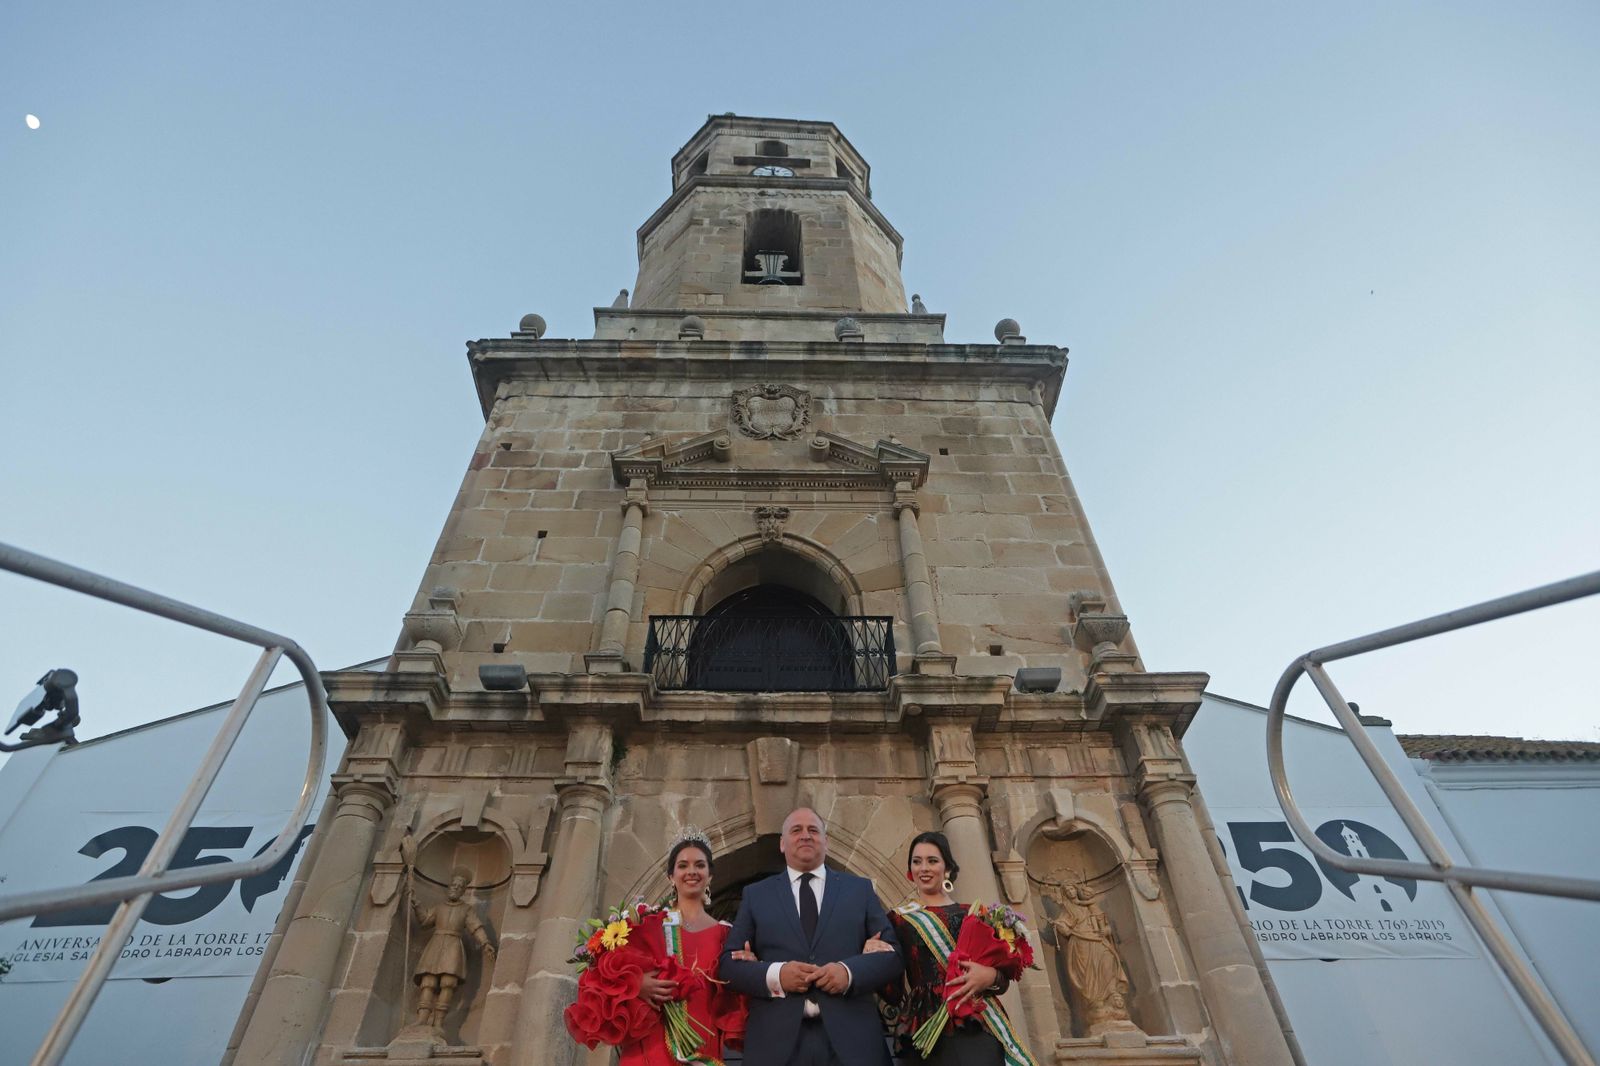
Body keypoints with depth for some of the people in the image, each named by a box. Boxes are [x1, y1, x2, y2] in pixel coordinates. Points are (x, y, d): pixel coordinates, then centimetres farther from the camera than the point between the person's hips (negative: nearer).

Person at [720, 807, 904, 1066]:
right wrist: (774, 975, -14)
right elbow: (730, 963, 4)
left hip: (851, 1038, 0)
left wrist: (849, 971, -15)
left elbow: (892, 954, 4)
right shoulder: (755, 894, 8)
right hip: (777, 1041, 0)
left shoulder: (860, 889, 8)